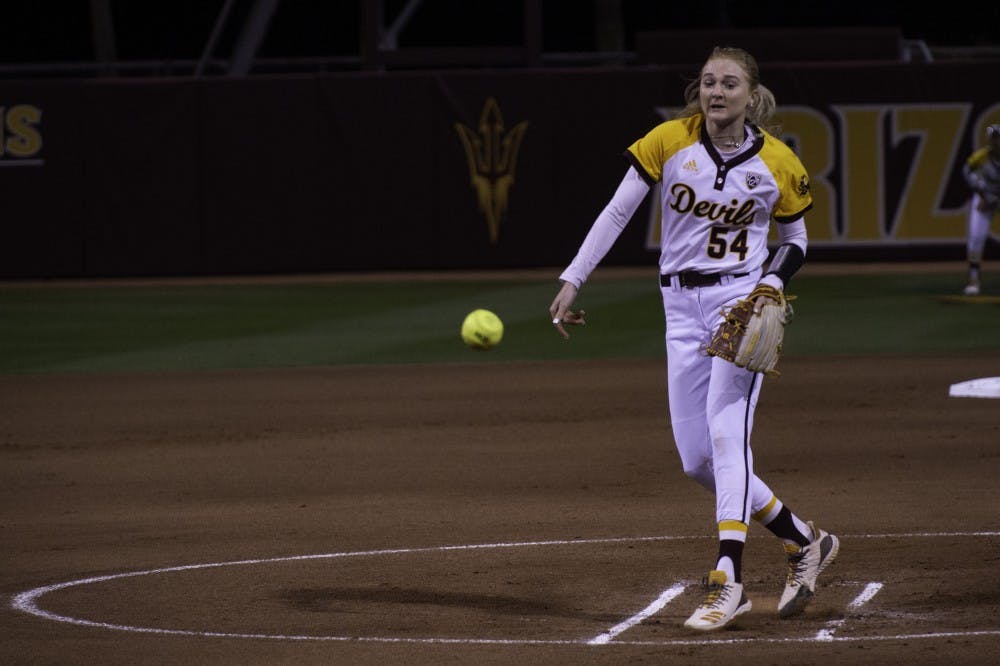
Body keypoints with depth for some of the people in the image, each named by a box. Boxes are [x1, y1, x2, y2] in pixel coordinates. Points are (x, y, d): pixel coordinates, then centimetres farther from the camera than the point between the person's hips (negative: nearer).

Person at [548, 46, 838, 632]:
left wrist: (773, 284, -10)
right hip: (682, 305, 3)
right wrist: (573, 281, -4)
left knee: (727, 433, -21)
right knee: (696, 459, 2)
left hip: (741, 300, -3)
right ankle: (805, 542, 19)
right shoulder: (669, 142, -4)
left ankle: (728, 581, -25)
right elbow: (617, 212, 0)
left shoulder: (778, 164, -4)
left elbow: (795, 241, 9)